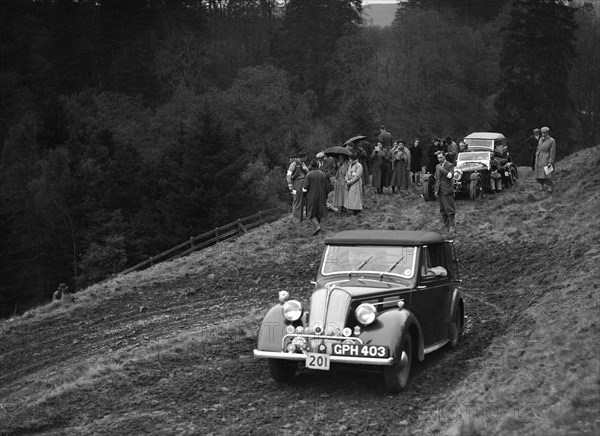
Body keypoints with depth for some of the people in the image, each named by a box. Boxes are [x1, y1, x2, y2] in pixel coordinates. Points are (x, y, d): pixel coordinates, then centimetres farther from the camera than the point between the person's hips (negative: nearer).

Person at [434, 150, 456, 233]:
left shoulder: (450, 165, -4)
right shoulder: (437, 166, 18)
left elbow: (450, 176, -18)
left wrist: (442, 170, -22)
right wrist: (436, 190, 17)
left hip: (447, 190, -7)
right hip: (440, 191, 7)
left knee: (449, 209, -8)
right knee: (442, 209, 9)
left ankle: (451, 226, -8)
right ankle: (446, 225, 16)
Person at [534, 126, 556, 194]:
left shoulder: (552, 141, -10)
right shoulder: (541, 139, 11)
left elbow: (553, 152, -12)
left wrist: (550, 162, -17)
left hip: (546, 160, -7)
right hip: (539, 160, 7)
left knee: (547, 176, -10)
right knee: (539, 176, 8)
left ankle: (549, 190, -5)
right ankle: (542, 189, 16)